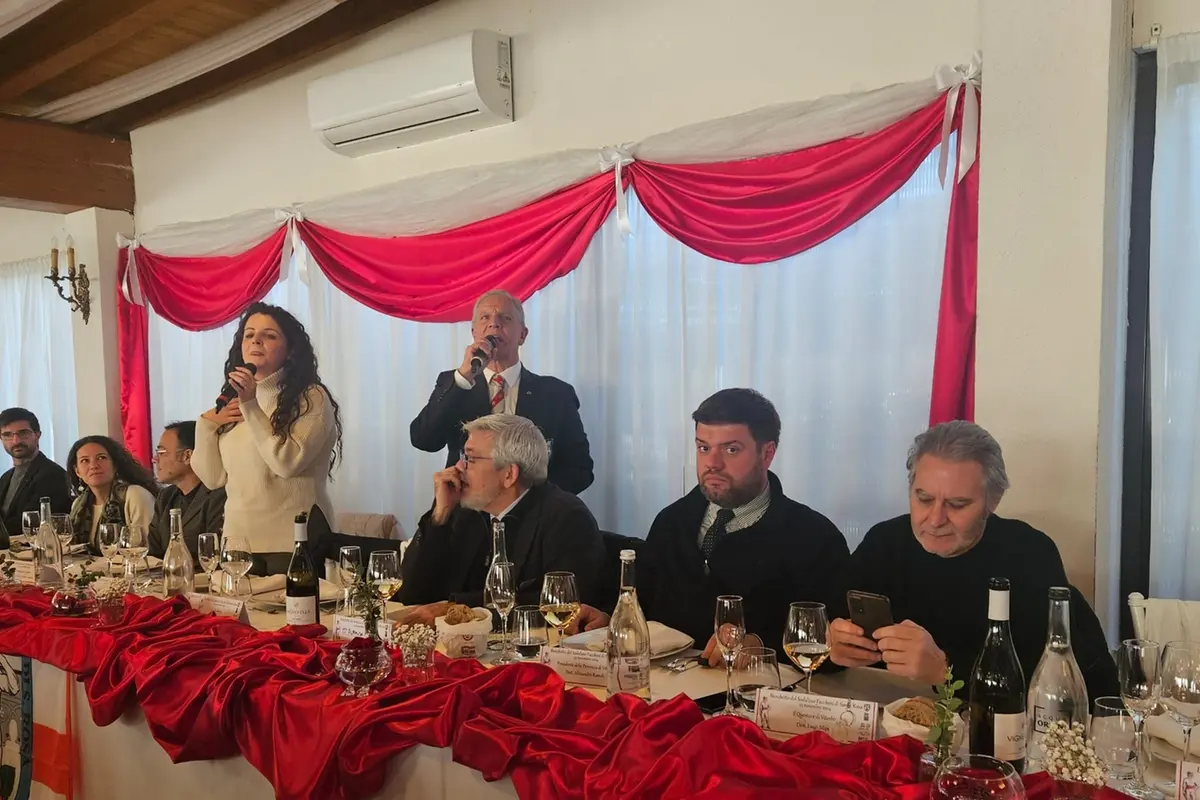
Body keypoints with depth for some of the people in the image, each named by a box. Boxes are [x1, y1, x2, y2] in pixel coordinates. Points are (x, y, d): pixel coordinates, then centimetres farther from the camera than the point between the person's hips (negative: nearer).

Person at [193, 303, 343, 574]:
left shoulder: (311, 397, -7)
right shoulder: (232, 401, 11)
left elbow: (287, 462, -20)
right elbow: (213, 478, 9)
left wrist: (251, 405, -20)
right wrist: (206, 425, -5)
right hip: (238, 540, 5)